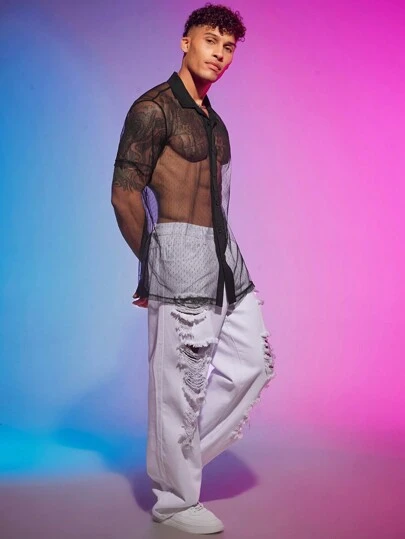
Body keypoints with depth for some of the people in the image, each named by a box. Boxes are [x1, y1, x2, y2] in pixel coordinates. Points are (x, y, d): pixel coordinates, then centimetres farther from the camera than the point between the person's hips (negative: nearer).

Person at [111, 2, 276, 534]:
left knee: (255, 361, 11)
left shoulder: (212, 120, 18)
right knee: (180, 383, -1)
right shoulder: (153, 108, -7)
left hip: (224, 256, 9)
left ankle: (180, 452, 25)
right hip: (182, 254, -9)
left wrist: (226, 259, 13)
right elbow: (125, 193, -11)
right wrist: (153, 265, -5)